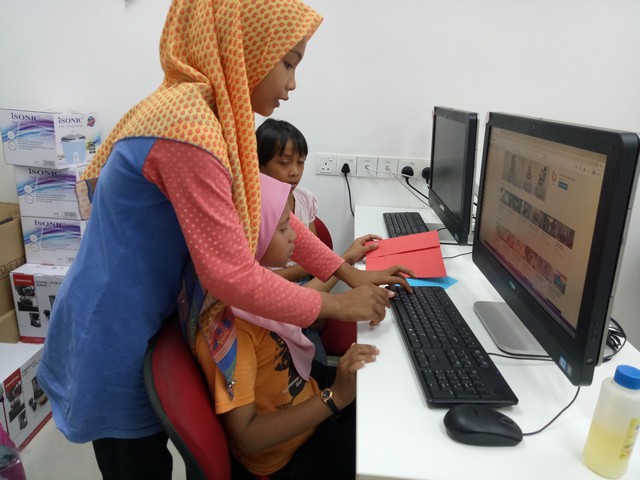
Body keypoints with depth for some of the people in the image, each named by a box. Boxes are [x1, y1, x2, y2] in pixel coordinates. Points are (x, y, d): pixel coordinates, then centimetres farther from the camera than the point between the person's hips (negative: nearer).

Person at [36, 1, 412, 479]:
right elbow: (233, 276, -30)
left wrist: (352, 275, 3)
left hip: (142, 324, 8)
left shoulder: (215, 115, 3)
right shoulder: (190, 128, -29)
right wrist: (336, 305, -16)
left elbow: (266, 216, 5)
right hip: (116, 339, -8)